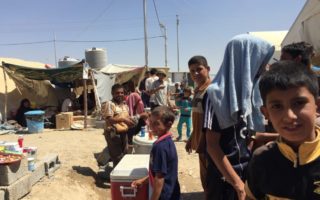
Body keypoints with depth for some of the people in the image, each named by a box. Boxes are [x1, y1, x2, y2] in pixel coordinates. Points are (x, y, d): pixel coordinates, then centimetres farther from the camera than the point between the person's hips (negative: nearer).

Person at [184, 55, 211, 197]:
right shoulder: (197, 89, 10)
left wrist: (202, 142, -20)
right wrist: (191, 138, 20)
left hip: (207, 140, -8)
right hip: (199, 139, 8)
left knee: (208, 176, 4)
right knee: (204, 175, 19)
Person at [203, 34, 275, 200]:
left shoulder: (247, 90, 4)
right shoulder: (217, 93, -18)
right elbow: (212, 145, -19)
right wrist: (238, 184, -19)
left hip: (249, 172, 7)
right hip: (226, 178, -7)